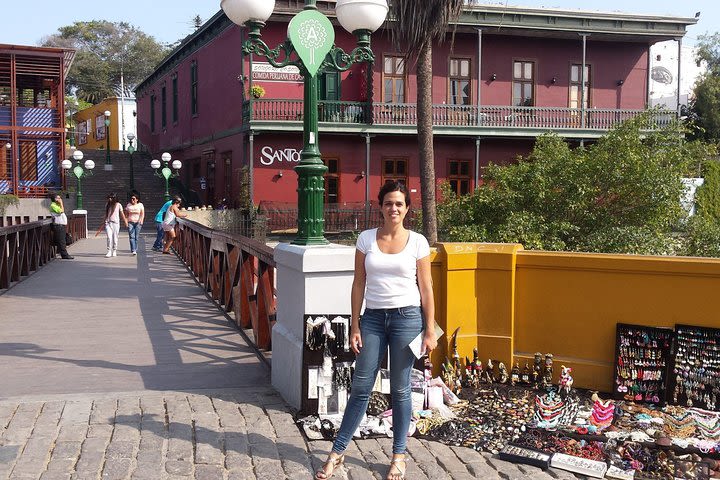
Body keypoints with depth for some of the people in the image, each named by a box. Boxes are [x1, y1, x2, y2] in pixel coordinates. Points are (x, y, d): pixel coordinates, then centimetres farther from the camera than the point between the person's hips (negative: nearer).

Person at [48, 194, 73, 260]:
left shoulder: (57, 205, 21)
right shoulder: (53, 205, -9)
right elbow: (61, 211, -17)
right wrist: (61, 203, -10)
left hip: (62, 225, 10)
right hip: (58, 226, -10)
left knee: (62, 241, 10)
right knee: (61, 241, -9)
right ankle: (64, 255, -10)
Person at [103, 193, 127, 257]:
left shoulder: (118, 205, 0)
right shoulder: (107, 205, 9)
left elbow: (122, 214, 3)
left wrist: (125, 222, 1)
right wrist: (105, 222, 23)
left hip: (115, 223, -2)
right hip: (108, 223, 2)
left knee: (115, 238, 3)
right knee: (109, 237, -12)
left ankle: (114, 251, 18)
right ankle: (109, 252, -8)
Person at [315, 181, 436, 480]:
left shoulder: (417, 242, -1)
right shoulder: (366, 239, 2)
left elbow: (426, 288, 1)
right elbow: (359, 285, 4)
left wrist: (430, 331, -2)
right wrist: (355, 326, 1)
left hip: (406, 317, -1)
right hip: (373, 317, 2)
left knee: (400, 389, 6)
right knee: (360, 386, 4)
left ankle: (399, 456, 20)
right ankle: (337, 452, 15)